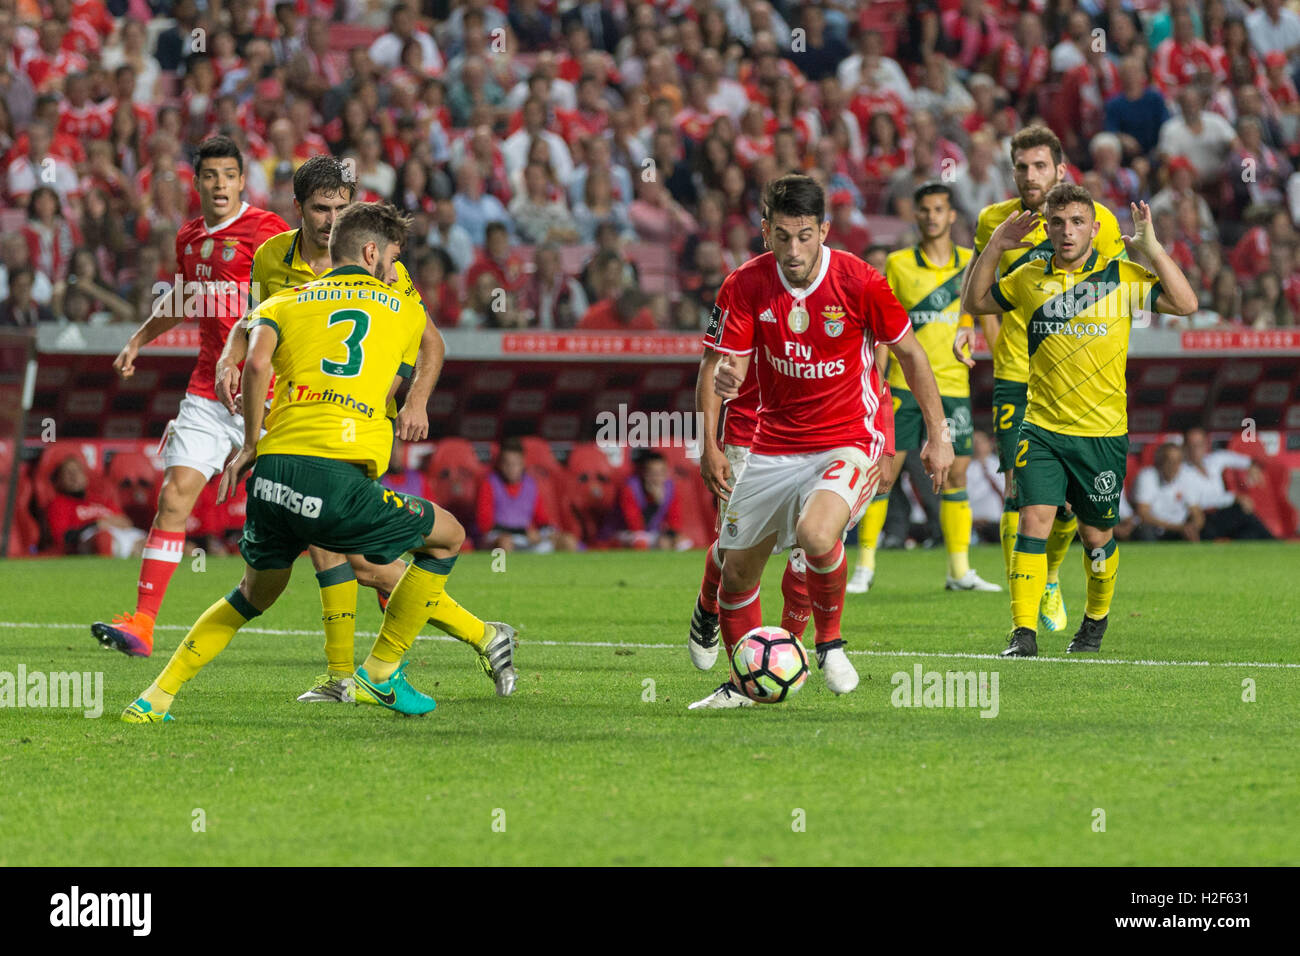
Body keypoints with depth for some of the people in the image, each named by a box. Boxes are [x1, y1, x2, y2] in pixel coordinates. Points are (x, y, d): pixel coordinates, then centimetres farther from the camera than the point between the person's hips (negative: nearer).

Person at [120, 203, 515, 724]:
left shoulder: (283, 303, 20)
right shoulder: (407, 311, 19)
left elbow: (257, 363, -1)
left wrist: (251, 443, 8)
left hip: (273, 473, 4)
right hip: (340, 478, -4)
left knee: (255, 593, 29)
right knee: (447, 536, 21)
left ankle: (158, 696, 21)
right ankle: (380, 672, 22)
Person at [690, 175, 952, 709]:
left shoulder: (858, 282, -15)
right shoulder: (745, 287, -9)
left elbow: (909, 353, -1)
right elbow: (728, 365, -8)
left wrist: (938, 435, 1)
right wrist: (724, 380, -34)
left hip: (850, 440, -4)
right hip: (775, 443, 4)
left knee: (816, 534, -32)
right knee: (737, 572, 8)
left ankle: (829, 641, -5)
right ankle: (744, 685, 32)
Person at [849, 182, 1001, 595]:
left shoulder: (971, 265, 5)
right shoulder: (898, 264, 2)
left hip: (953, 386, 2)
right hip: (904, 385, -2)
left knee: (955, 475, 3)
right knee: (883, 473, -4)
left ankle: (959, 570, 9)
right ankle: (865, 567, 3)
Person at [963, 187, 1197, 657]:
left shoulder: (1121, 277, -3)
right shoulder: (1029, 278, 5)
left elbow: (1186, 304, -13)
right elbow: (974, 302, 18)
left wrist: (1151, 248, -18)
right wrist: (993, 248, 4)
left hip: (1103, 431, -1)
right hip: (1042, 428, 1)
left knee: (1096, 535, 10)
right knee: (1033, 521, -14)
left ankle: (1096, 620, 35)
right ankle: (1023, 633, -15)